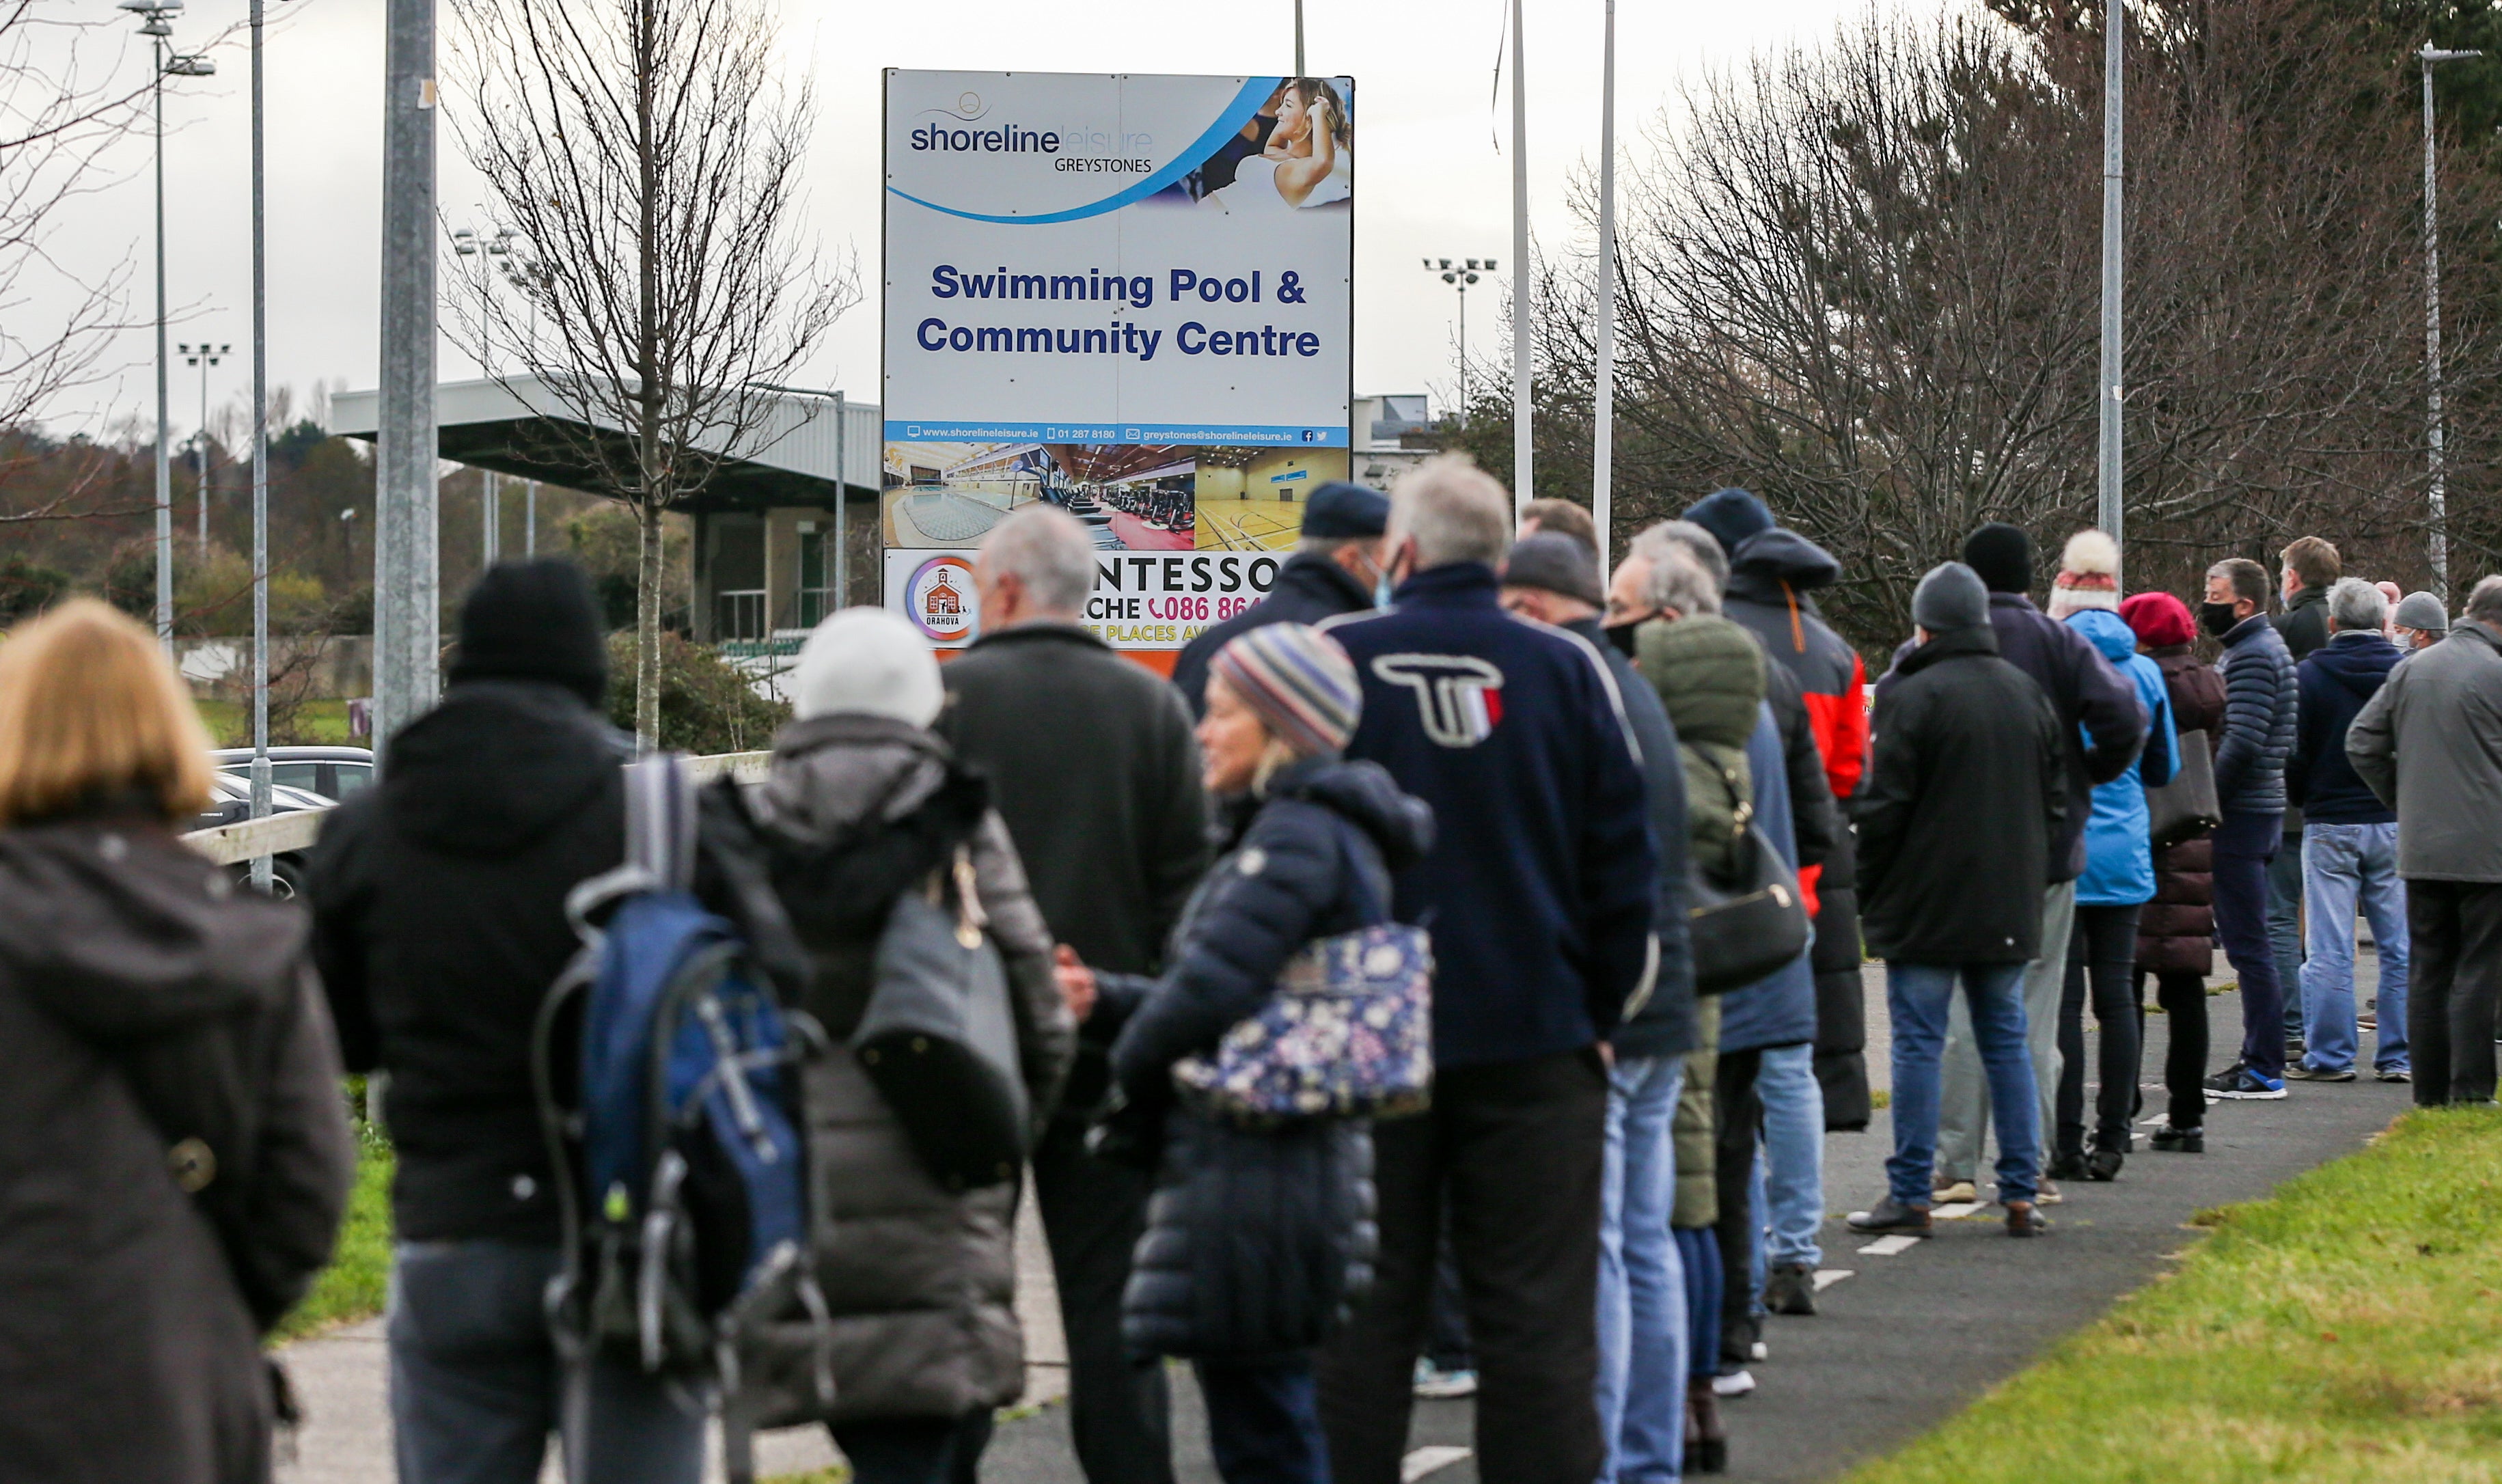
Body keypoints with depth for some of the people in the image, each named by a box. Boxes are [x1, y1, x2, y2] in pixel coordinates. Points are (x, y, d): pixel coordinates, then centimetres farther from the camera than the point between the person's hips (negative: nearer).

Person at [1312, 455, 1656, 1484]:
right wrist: (1599, 1012, 11)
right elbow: (1623, 865, 2)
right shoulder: (1566, 669, -1)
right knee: (1538, 1321, 3)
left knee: (1362, 1317, 7)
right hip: (1534, 1037, 0)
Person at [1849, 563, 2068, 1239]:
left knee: (1918, 1045, -1)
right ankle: (2020, 1195, 8)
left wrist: (1866, 890, 0)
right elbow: (2056, 803, 16)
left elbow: (1884, 808, -12)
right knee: (2007, 1043, 10)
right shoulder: (2030, 695, 11)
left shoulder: (1913, 697, -11)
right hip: (2009, 910, 6)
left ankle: (1910, 1194, 0)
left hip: (1926, 909, -6)